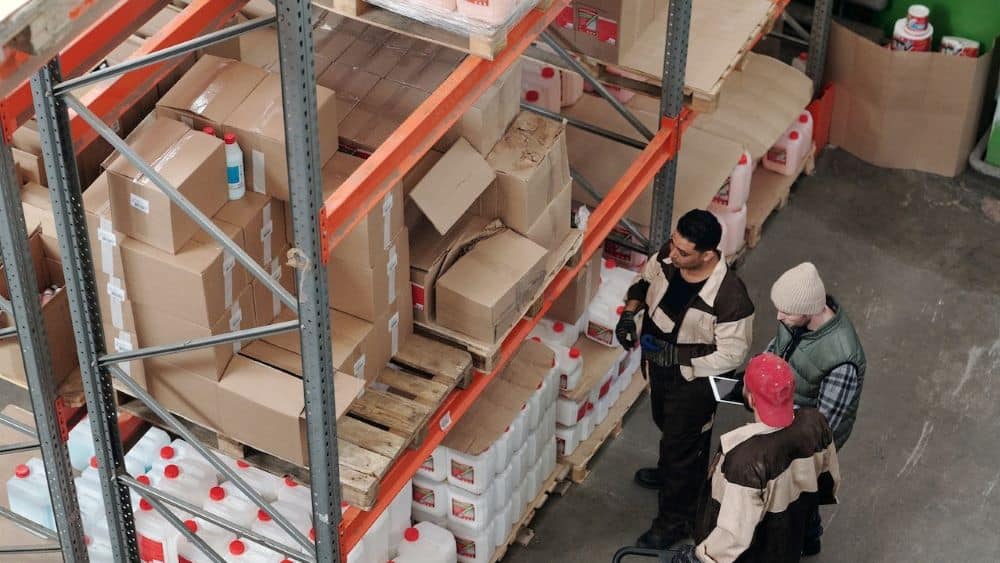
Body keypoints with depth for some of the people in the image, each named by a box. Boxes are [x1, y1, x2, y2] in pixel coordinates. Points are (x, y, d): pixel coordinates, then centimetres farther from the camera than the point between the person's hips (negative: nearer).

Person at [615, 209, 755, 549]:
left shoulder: (729, 298, -38)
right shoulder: (669, 256, -19)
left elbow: (732, 355, -26)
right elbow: (646, 281, 4)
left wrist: (679, 356, -30)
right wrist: (630, 312, -13)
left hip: (693, 382, -7)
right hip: (657, 367, 7)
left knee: (684, 447, 14)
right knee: (666, 427, 34)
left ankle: (676, 520, 37)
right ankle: (667, 472, 64)